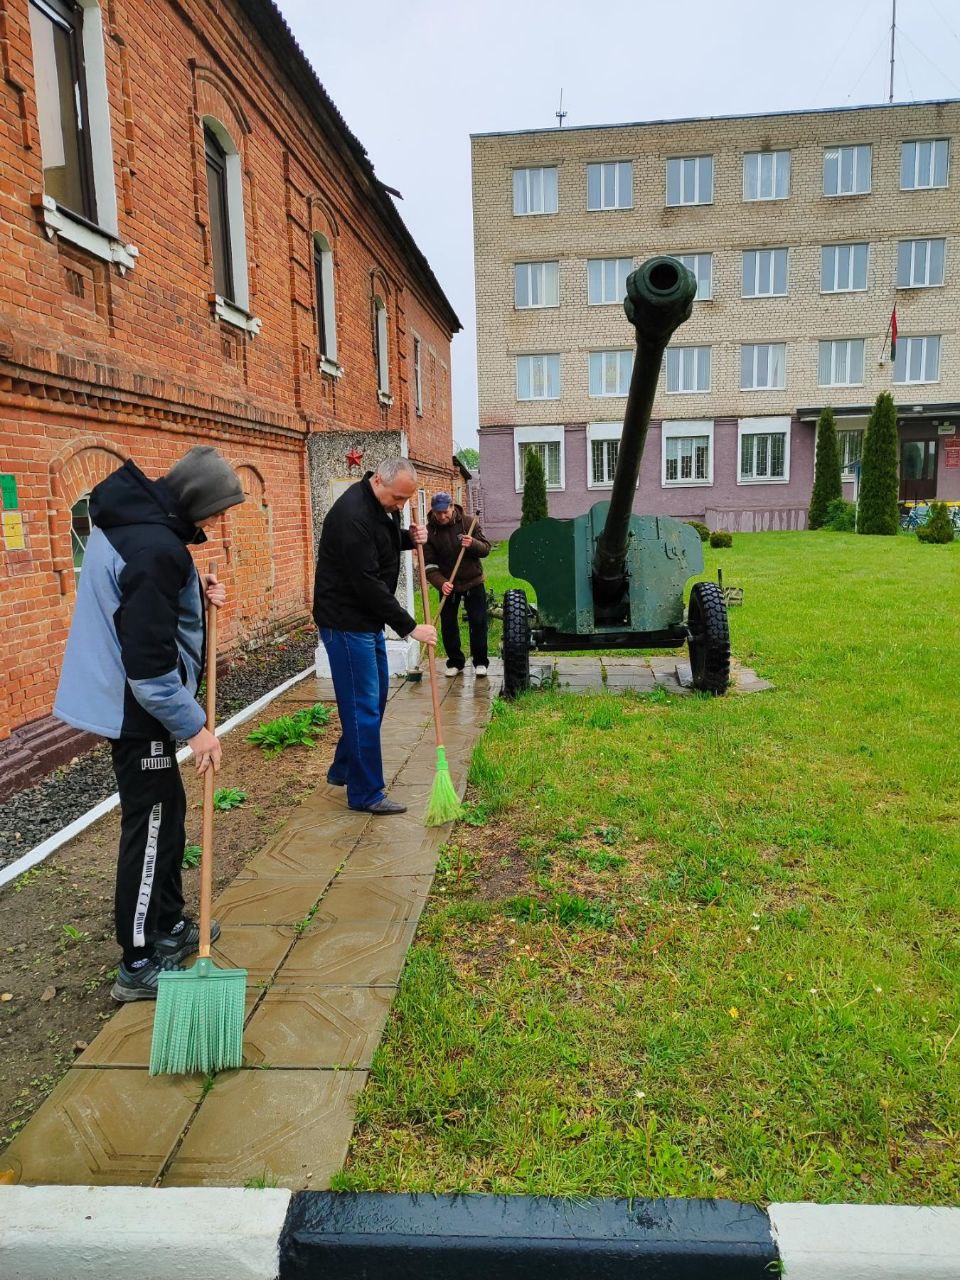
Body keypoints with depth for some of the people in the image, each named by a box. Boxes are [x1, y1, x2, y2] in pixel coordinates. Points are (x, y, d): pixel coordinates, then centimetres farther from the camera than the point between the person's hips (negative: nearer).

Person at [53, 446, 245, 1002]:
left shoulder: (131, 513, 4)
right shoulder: (156, 549, -28)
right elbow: (150, 665, -27)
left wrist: (196, 590, 3)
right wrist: (196, 726, -18)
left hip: (123, 696, 10)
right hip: (138, 708, -10)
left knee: (167, 811, 20)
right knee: (150, 826, 2)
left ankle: (168, 925, 37)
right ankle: (140, 966, 16)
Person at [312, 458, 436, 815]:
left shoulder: (384, 505, 4)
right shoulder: (353, 515, -26)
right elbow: (368, 584, -27)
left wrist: (410, 537, -1)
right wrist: (409, 627, -22)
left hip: (369, 617, 10)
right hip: (346, 621, -10)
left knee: (376, 695, 17)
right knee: (363, 706, -5)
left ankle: (343, 769, 32)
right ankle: (366, 794, 6)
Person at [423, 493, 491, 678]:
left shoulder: (468, 523, -8)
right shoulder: (429, 531, -10)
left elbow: (486, 549, -7)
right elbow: (430, 565, -12)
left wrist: (473, 543, -30)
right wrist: (441, 583, -29)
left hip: (473, 581, 0)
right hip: (447, 584, 1)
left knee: (478, 622, -1)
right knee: (448, 625, 4)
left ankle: (480, 662, 12)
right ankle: (455, 662, 19)